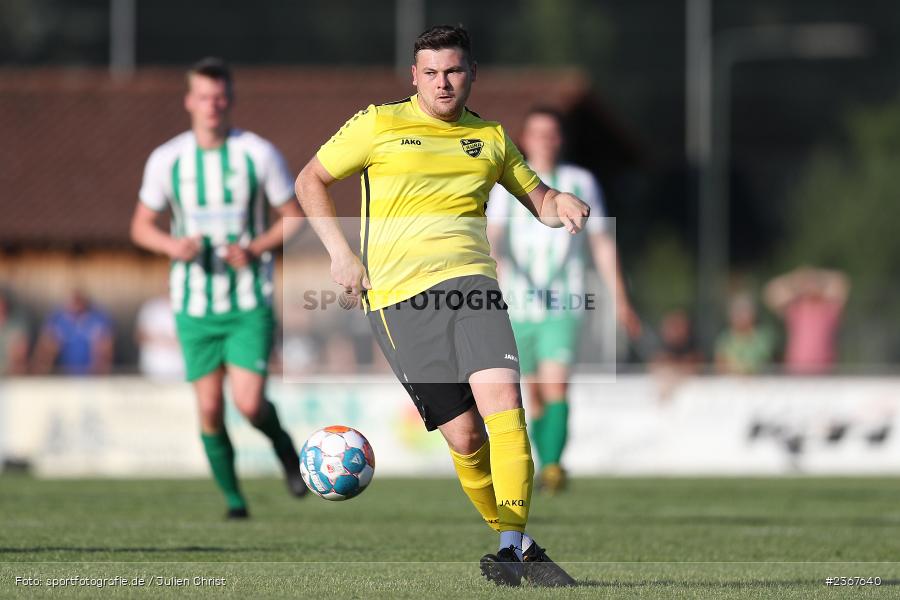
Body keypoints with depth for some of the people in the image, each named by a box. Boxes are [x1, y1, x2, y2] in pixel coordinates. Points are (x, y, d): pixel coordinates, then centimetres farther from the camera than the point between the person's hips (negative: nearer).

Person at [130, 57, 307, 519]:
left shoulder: (259, 154, -5)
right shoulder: (166, 160, -1)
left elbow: (294, 218, 2)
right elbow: (141, 226, 8)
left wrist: (255, 248, -15)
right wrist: (174, 246, -13)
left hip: (250, 304, -2)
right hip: (194, 303, 2)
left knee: (249, 404, -13)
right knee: (210, 408, 1)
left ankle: (283, 446, 20)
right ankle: (232, 497, 20)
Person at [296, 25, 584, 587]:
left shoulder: (490, 138, 19)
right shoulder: (379, 124, 9)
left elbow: (538, 197, 29)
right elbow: (311, 181, 15)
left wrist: (563, 206, 4)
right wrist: (341, 253, 4)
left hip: (470, 283, 2)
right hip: (398, 295, -2)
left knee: (502, 400, -21)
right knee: (464, 435, -8)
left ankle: (512, 548, -19)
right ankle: (519, 545, 7)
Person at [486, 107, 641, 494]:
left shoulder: (580, 183, 9)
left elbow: (601, 243, 13)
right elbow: (492, 237, -5)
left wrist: (620, 301, 11)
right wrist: (495, 264, -27)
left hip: (563, 305, -1)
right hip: (519, 303, 1)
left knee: (556, 386, -19)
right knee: (535, 393, 7)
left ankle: (552, 466, -27)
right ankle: (544, 466, 20)